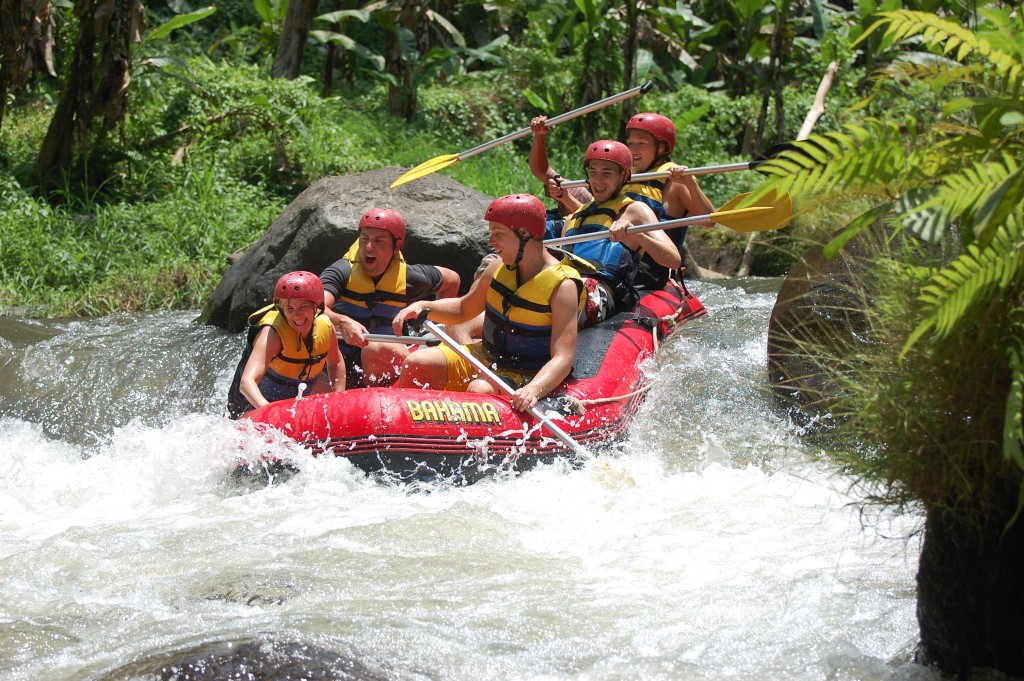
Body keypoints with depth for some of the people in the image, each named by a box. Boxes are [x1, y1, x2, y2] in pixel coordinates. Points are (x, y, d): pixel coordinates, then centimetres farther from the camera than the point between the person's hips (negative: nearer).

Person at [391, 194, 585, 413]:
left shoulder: (562, 286, -19)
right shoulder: (501, 268, 2)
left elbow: (563, 359, -26)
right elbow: (464, 309, 19)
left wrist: (533, 390, -45)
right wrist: (423, 307, 0)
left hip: (528, 378, -7)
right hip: (484, 358, 7)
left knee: (479, 390, -36)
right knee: (417, 364, -10)